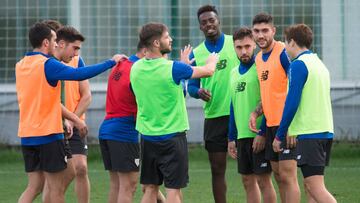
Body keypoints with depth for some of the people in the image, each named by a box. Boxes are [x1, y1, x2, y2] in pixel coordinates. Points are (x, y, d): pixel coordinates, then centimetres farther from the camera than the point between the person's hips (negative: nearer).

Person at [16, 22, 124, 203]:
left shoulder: (20, 66, 11)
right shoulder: (47, 64, -13)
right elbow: (80, 74, -25)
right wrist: (111, 62, -15)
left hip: (26, 135, 7)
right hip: (48, 134, -7)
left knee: (34, 186, 10)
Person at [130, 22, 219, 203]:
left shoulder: (136, 68, -1)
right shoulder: (172, 68, -17)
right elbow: (208, 71, -2)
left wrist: (182, 64, 24)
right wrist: (212, 61, 21)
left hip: (147, 136, 6)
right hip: (172, 136, -6)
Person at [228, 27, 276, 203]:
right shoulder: (234, 73, 15)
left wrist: (262, 134, -18)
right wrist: (231, 138, 19)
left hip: (259, 135, -7)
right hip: (242, 135, 7)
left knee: (263, 180, -5)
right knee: (248, 180, 9)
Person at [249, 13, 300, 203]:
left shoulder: (283, 53, -13)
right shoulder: (258, 58, 12)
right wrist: (255, 113, 4)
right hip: (270, 123, 8)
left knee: (287, 175, -10)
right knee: (278, 175, 11)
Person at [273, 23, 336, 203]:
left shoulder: (298, 65, -9)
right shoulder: (319, 64, 18)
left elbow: (291, 103, -15)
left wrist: (279, 136, -8)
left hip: (309, 133, -9)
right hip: (326, 131, 9)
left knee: (315, 187, -13)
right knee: (310, 186, 11)